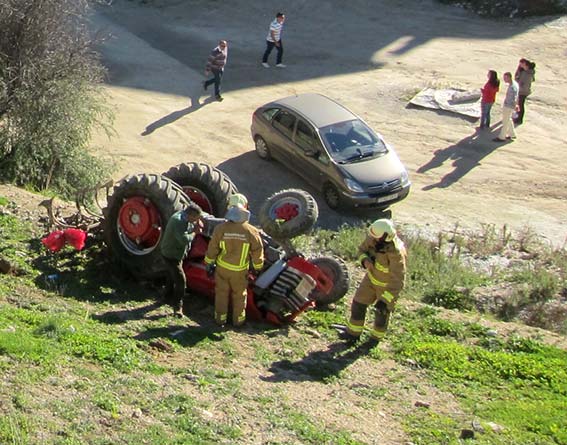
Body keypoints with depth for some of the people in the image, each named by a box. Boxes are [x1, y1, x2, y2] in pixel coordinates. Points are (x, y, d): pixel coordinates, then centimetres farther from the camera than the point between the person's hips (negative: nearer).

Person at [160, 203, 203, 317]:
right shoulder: (178, 221, -30)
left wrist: (195, 225, -8)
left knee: (172, 276, 26)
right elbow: (184, 240, -38)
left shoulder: (183, 216, -1)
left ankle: (168, 297, 46)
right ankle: (177, 307, -8)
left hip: (176, 253, 10)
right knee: (180, 280, -13)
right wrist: (194, 234, -22)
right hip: (171, 254, -10)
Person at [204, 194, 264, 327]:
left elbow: (212, 249, -8)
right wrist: (258, 267, 8)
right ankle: (238, 320, 27)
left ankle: (220, 319, 27)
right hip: (240, 271, 0)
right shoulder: (251, 231, -18)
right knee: (239, 295, 17)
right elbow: (257, 251, -8)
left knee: (221, 294, 17)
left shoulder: (220, 228, -17)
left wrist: (209, 264, 7)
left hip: (222, 268, 1)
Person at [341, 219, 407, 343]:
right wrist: (365, 260, -28)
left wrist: (385, 300, -45)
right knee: (359, 303, 12)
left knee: (382, 312, 14)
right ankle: (353, 332, 33)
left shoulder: (396, 253, -42)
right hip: (373, 276, 5)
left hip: (389, 284, -5)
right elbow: (362, 249, -4)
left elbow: (398, 282, -40)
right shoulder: (372, 237, -24)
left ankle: (376, 337, 42)